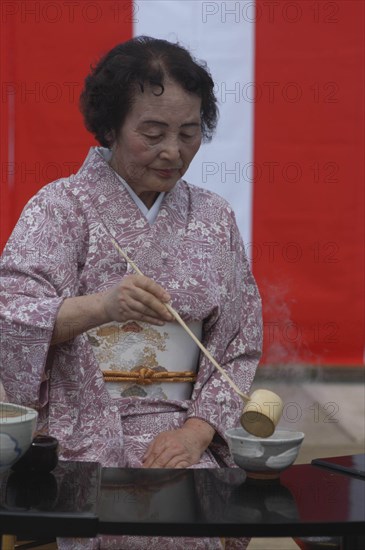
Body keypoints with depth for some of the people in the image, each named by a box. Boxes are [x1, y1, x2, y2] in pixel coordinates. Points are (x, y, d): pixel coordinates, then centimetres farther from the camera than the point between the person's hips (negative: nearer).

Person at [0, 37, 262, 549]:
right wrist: (101, 305, -30)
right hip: (83, 427, -3)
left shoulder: (214, 217, 10)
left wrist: (197, 430, -6)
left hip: (183, 433, 3)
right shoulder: (62, 205, 0)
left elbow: (240, 343, 9)